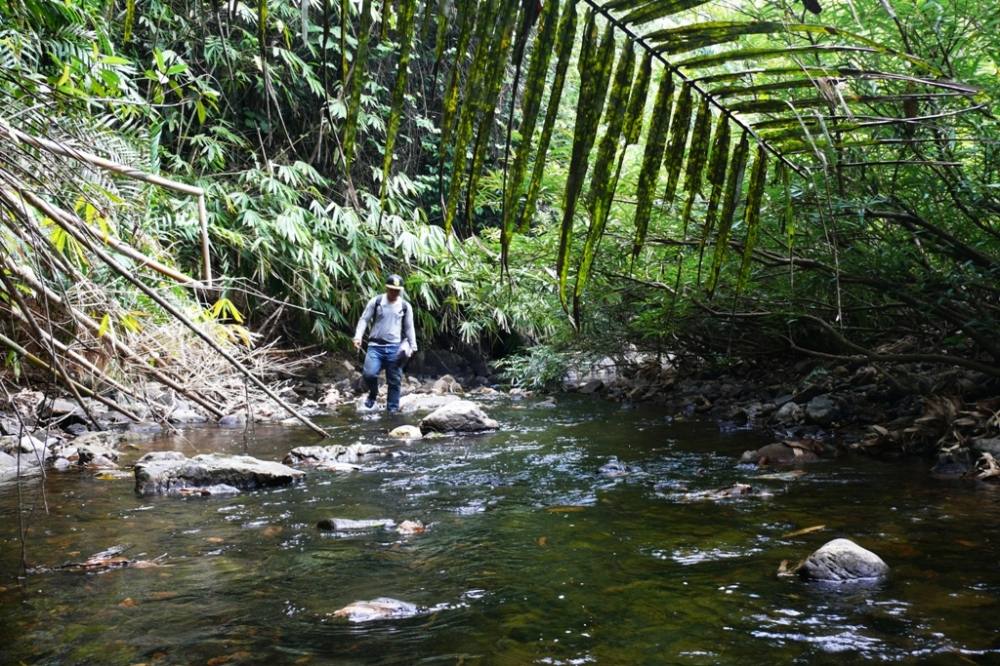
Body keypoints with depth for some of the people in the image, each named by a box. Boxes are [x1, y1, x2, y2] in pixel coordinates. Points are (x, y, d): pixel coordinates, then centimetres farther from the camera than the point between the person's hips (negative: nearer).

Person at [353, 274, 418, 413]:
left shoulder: (406, 307, 7)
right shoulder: (375, 302, 2)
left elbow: (409, 328, 12)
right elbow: (364, 319, 2)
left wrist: (413, 346, 6)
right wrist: (358, 337, -11)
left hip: (394, 348, 1)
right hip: (375, 346, -1)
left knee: (394, 380, 3)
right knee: (369, 374, -18)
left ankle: (393, 409, 14)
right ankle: (373, 394, 13)